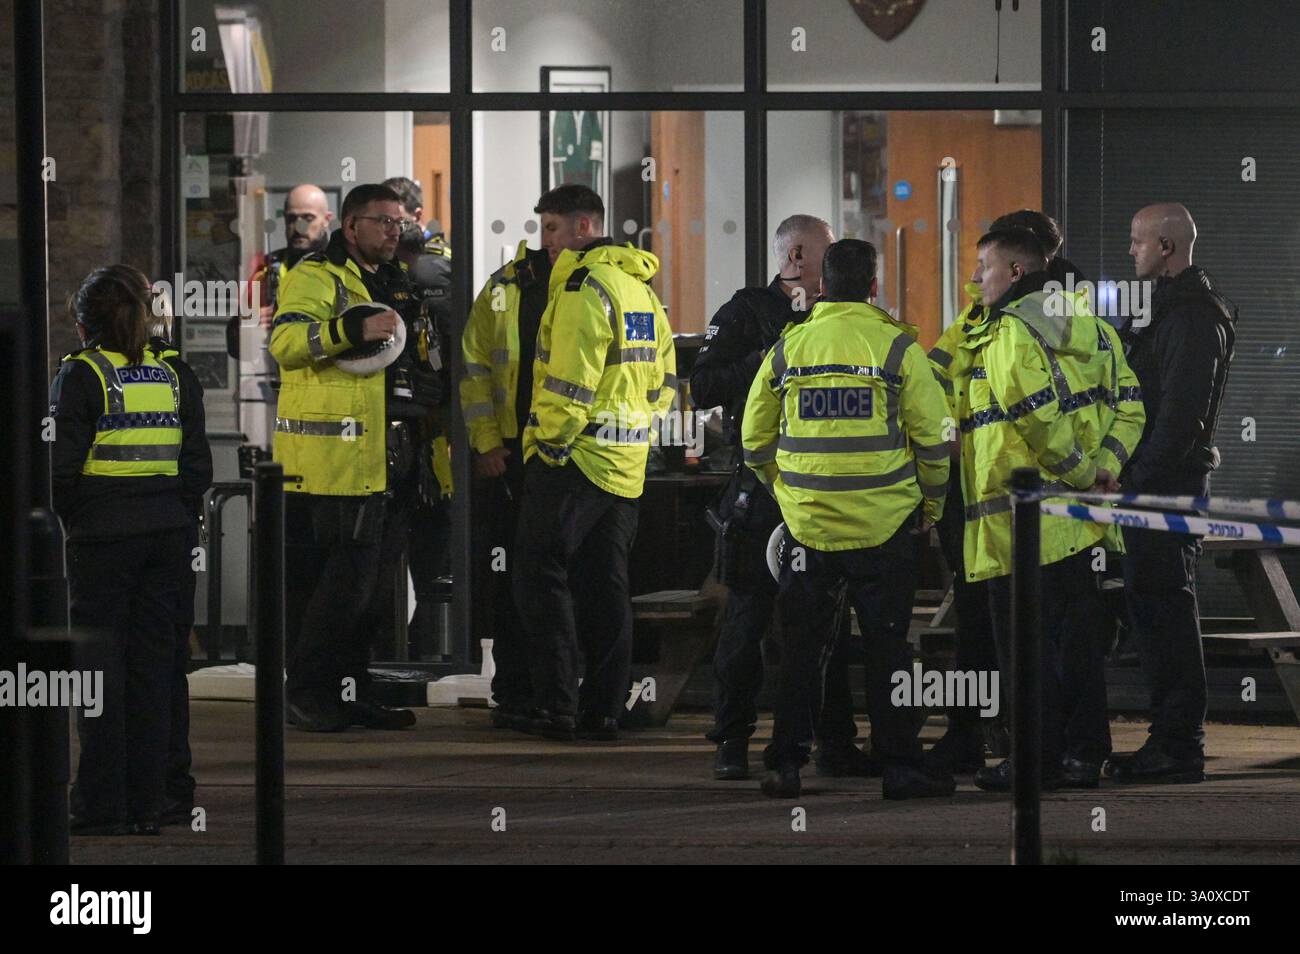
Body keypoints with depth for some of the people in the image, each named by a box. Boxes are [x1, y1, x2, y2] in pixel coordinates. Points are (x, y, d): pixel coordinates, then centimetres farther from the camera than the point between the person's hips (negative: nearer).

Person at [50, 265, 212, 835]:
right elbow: (198, 465, 7)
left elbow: (61, 465, -12)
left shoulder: (81, 375, -7)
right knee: (154, 662, 8)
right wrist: (177, 514, 14)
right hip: (167, 533, 4)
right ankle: (146, 804, 8)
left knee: (101, 665, 0)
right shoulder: (175, 375, 8)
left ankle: (102, 805, -1)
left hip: (102, 534, -4)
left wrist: (70, 516, 3)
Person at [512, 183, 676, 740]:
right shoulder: (639, 287, 15)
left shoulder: (585, 287, -14)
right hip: (626, 464, 9)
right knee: (605, 585, 11)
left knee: (541, 578, -2)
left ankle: (555, 706, -6)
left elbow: (571, 381, -21)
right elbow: (664, 378, 20)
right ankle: (604, 708, 11)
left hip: (573, 461, -9)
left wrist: (550, 444, -12)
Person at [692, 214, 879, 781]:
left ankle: (836, 744, 10)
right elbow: (703, 389, -12)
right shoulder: (748, 312, -2)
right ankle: (731, 745, 3)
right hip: (764, 484, -6)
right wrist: (770, 357, -17)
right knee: (747, 617, -3)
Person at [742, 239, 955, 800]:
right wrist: (931, 503, 10)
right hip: (884, 523, -2)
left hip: (806, 522, 2)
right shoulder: (897, 347, -5)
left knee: (800, 649, 10)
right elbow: (932, 437, -4)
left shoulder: (787, 348, 3)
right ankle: (900, 767, 3)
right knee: (888, 647, 4)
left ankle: (786, 764, 10)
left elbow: (755, 439, 10)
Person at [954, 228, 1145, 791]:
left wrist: (1081, 472, -11)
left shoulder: (1010, 333, -13)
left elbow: (1040, 417, -23)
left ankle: (1037, 759, 0)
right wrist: (1104, 466, 0)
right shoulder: (1089, 327, 15)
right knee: (1078, 637, 12)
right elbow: (1128, 408, 11)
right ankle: (1085, 753, 15)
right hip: (1081, 523, 8)